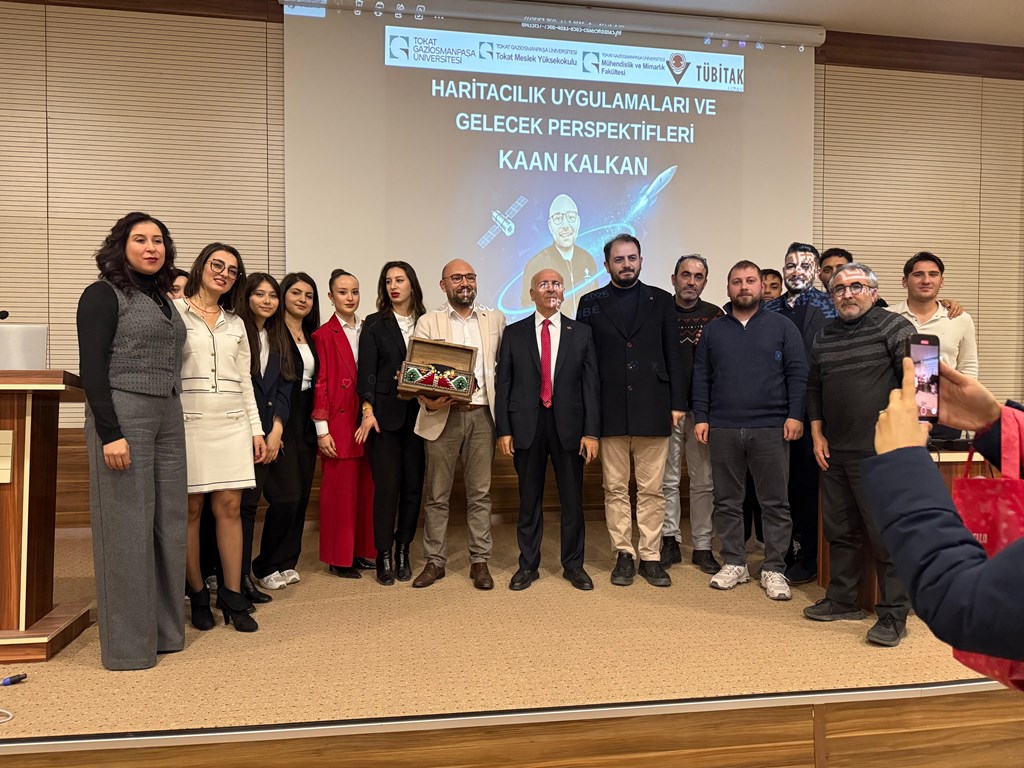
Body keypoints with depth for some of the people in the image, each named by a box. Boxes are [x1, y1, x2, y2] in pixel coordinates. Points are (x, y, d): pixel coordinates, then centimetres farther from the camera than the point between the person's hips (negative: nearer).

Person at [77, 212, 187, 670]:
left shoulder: (163, 298, 17)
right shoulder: (104, 295, -4)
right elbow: (91, 370, -11)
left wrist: (172, 417, 14)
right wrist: (110, 434, -18)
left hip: (168, 418, 7)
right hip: (122, 415, -7)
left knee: (168, 523, 8)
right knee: (127, 526, -2)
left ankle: (165, 629, 20)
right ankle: (127, 644, 9)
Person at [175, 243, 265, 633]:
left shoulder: (236, 324, 17)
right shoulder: (174, 312, 3)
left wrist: (256, 429, 11)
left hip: (232, 422, 4)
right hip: (188, 421, -3)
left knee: (230, 507, 1)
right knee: (190, 509, 1)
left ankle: (233, 597, 9)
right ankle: (198, 595, 14)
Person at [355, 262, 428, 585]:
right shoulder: (374, 324, 5)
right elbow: (367, 371, -2)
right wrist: (368, 412, -12)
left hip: (417, 415, 2)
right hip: (385, 415, -2)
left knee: (413, 485, 5)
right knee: (387, 485, -2)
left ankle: (403, 552, 20)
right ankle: (384, 555, 12)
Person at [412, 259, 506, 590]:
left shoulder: (495, 320, 12)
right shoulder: (428, 322, 6)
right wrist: (428, 401, -19)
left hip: (482, 415, 1)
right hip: (442, 416, -1)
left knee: (480, 492, 7)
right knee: (437, 494, 6)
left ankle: (480, 561, 17)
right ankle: (434, 561, 18)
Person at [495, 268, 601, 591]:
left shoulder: (581, 333, 6)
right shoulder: (514, 333, 6)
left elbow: (591, 384, 2)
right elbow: (503, 383, 4)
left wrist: (591, 431, -5)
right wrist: (503, 429, -3)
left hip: (568, 424, 0)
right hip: (526, 425, 0)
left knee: (572, 499, 7)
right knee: (529, 499, 8)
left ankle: (573, 565, 22)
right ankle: (528, 565, 22)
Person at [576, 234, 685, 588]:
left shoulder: (661, 300, 9)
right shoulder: (591, 303, 8)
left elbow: (673, 355, 7)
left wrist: (677, 403, 1)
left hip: (652, 410, 0)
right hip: (610, 411, 0)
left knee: (652, 489, 4)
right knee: (615, 489, 6)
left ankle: (650, 556, 16)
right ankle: (624, 555, 18)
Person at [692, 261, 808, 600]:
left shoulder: (782, 327, 6)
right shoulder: (712, 330, 12)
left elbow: (797, 373, 1)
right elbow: (701, 377, 10)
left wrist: (795, 415, -8)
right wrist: (700, 417, 1)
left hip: (771, 428, -2)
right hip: (723, 429, 2)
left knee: (775, 503, 3)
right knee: (727, 501, 8)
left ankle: (774, 569, 13)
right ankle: (734, 563, 20)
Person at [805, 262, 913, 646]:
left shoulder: (893, 327, -4)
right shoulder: (824, 336, 14)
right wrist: (817, 434, 10)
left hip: (879, 453, -6)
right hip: (834, 452, 6)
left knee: (886, 534, -1)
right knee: (839, 530, 15)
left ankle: (893, 615, 11)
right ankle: (842, 600, 29)